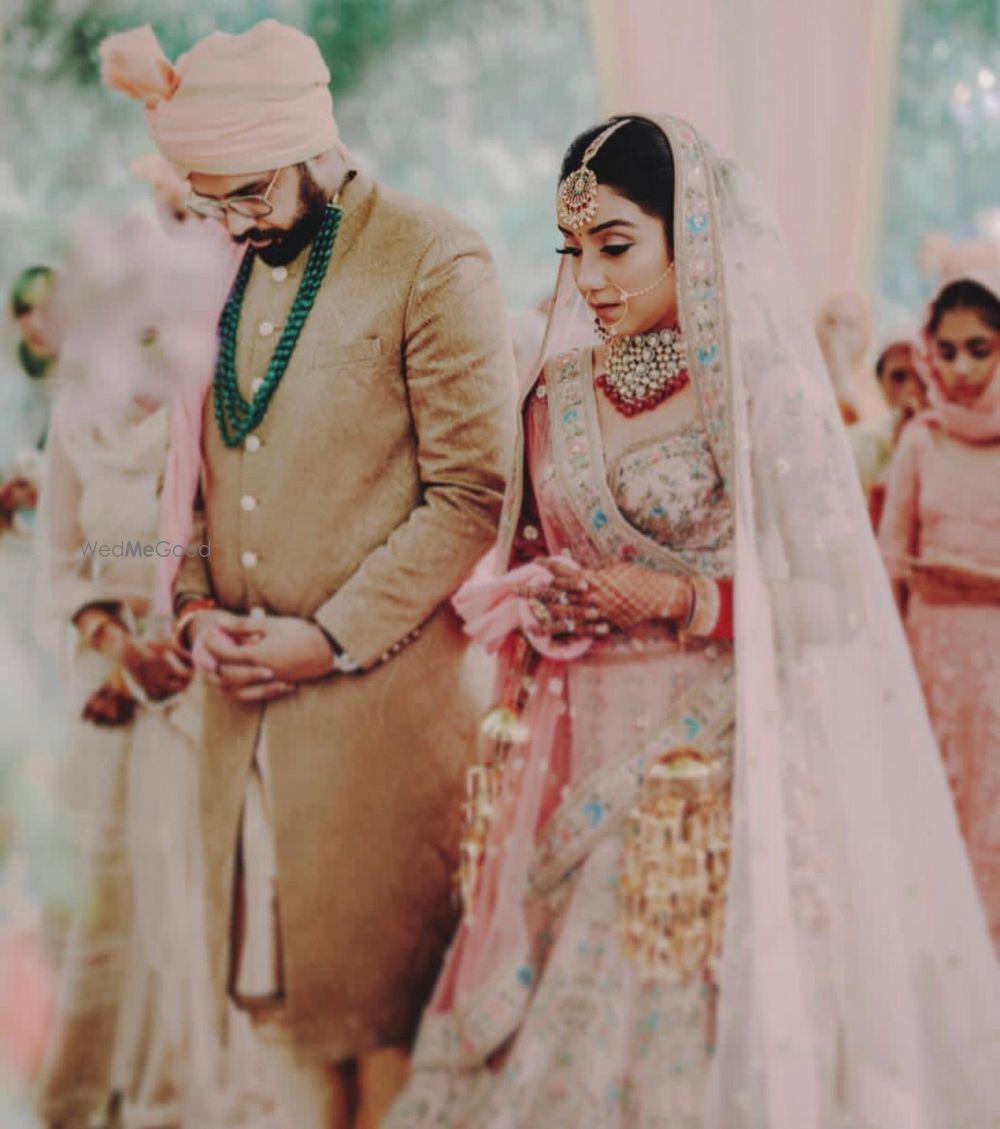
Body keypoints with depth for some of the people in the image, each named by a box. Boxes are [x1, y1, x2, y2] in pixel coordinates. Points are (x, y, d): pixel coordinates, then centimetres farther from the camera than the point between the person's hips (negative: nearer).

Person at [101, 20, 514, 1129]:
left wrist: (332, 637, -14)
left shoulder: (436, 264, -8)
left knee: (381, 969, 2)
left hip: (382, 691, -6)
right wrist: (195, 605, 2)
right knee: (271, 970, 10)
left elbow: (471, 491, -11)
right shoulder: (223, 269, 12)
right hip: (247, 686, 6)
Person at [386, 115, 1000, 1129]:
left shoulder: (764, 394, -8)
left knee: (689, 1031, 1)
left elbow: (833, 600, -10)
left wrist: (679, 601, -16)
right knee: (554, 1028, 8)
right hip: (574, 763, 5)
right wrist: (527, 607, -1)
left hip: (714, 772, -5)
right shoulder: (556, 392, 7)